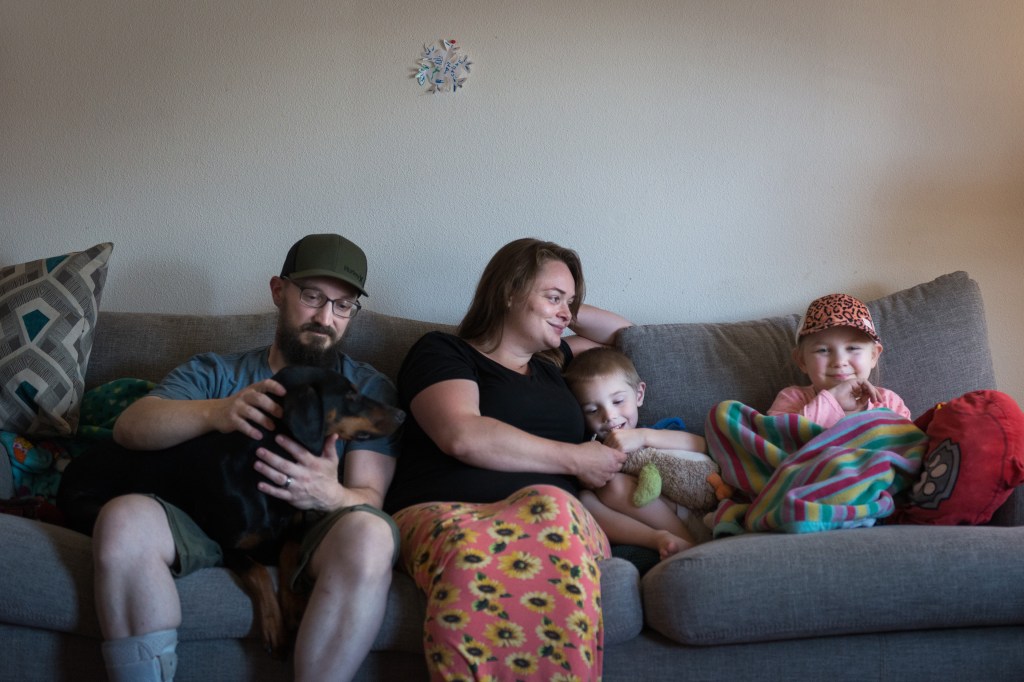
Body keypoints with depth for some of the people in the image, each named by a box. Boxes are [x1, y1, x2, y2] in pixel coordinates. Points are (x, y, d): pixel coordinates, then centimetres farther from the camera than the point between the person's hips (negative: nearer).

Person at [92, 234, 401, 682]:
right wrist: (215, 413, -20)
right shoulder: (212, 372, 20)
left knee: (369, 534, -35)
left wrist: (330, 496, -23)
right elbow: (128, 427, 1)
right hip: (207, 528, 1)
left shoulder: (370, 388, 16)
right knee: (124, 518, -30)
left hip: (308, 535, -1)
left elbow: (369, 497, 3)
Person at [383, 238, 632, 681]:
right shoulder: (442, 352, 13)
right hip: (444, 512, -4)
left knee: (553, 510, -37)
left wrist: (568, 312, 35)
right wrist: (574, 459, -1)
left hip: (550, 512, 4)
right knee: (469, 549, -44)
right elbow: (462, 436, -6)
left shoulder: (552, 363, 33)